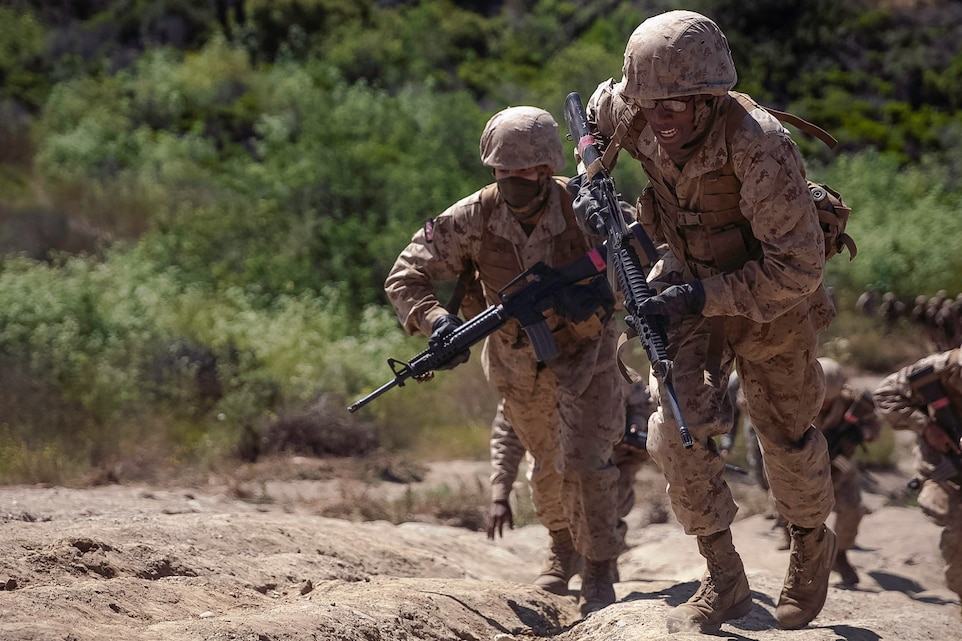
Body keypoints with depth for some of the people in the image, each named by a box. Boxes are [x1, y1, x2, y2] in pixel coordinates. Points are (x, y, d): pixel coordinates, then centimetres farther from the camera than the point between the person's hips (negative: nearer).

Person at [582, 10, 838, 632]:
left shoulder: (760, 147, -38)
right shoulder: (630, 110, -21)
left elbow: (798, 268, -35)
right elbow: (596, 112, 8)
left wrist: (700, 298, -37)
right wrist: (591, 180, -6)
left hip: (771, 295, -4)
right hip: (690, 282, 4)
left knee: (786, 431, 14)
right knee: (677, 428, -12)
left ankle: (813, 544, 44)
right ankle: (725, 580, 3)